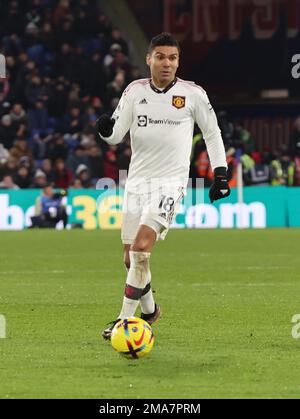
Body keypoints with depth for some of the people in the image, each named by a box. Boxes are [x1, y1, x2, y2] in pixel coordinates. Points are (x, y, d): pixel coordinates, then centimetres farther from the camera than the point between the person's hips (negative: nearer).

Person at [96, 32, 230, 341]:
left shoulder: (193, 94, -4)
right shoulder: (135, 91, 2)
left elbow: (212, 133, 10)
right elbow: (116, 135, -1)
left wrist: (220, 173, 6)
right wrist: (106, 131, -24)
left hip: (171, 181, -4)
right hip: (137, 180, 4)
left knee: (142, 247, -22)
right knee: (130, 258, 8)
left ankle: (125, 319, -15)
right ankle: (149, 310, 33)